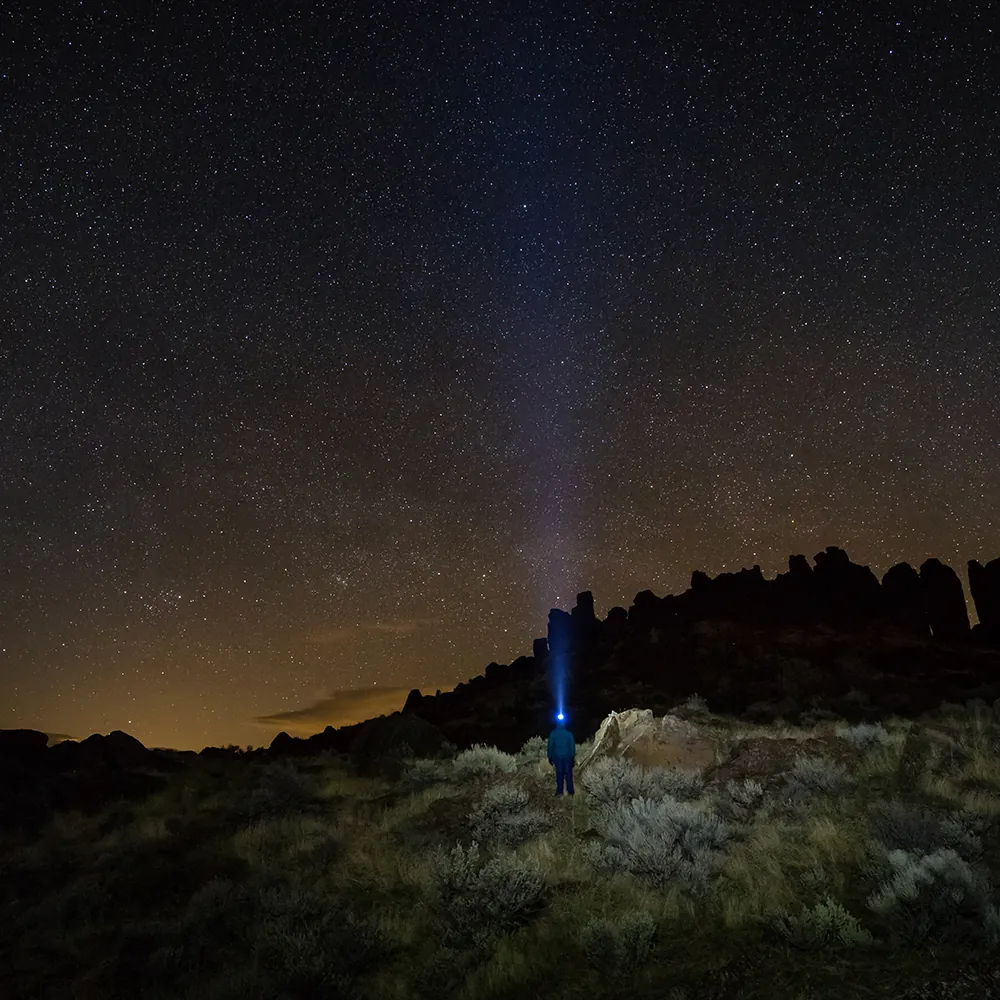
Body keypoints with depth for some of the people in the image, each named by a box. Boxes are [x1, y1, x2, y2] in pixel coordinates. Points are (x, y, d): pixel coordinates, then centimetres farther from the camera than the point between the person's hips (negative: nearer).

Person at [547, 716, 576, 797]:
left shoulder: (553, 734, -3)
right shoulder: (569, 734, -1)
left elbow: (550, 746, 2)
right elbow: (573, 746, 4)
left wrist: (550, 757, 10)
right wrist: (573, 757, 12)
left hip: (557, 756, -1)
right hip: (568, 756, 1)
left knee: (559, 774, 5)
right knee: (568, 774, 5)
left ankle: (560, 791, 4)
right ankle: (570, 791, 6)